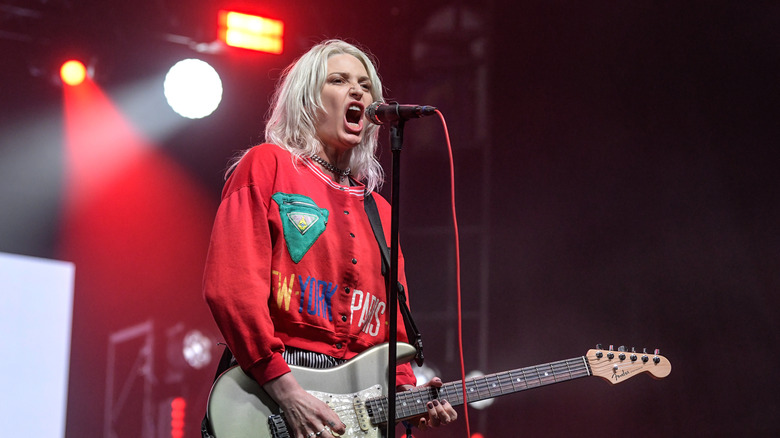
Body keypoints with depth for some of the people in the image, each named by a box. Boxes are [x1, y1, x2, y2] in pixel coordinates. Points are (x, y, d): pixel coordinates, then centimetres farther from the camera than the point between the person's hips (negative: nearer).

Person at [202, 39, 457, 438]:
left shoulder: (379, 211, 20)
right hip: (267, 396, -5)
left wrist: (408, 397, 0)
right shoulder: (267, 165, 3)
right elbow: (232, 286, -9)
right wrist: (285, 390, -16)